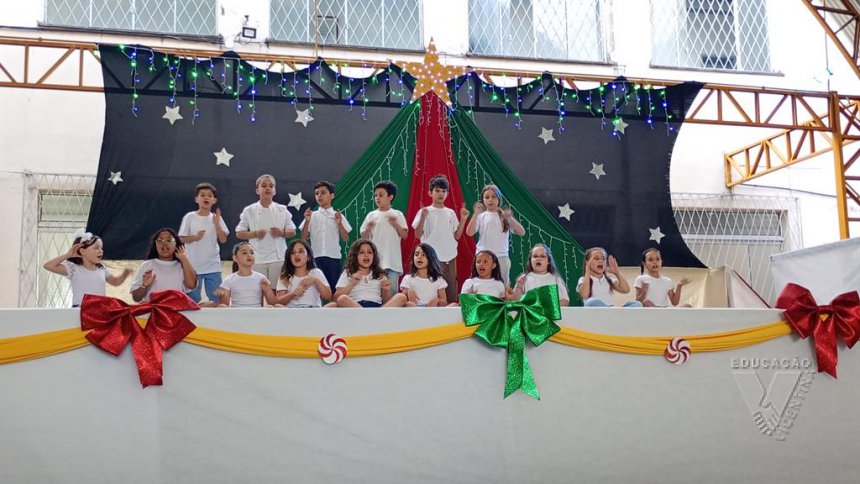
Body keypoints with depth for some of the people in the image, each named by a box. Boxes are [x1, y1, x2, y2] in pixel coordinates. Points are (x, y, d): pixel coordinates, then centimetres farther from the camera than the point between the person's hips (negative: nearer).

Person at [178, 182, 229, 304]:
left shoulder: (216, 218, 2)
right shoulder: (190, 217, -4)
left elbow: (223, 239, -3)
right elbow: (182, 238, -2)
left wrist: (216, 223, -14)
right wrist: (195, 237, -19)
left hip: (213, 266, 2)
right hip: (194, 266, -2)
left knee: (216, 298, 7)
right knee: (193, 298, 6)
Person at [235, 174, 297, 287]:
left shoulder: (282, 210, 5)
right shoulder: (249, 211, 2)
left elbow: (292, 232, 9)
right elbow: (239, 233, 5)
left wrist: (282, 233, -12)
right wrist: (255, 234, -13)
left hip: (278, 257, 1)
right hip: (257, 259, -1)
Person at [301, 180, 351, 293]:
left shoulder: (338, 216, 7)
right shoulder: (311, 216, 8)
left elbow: (345, 238, 4)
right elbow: (304, 238, 5)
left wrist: (339, 223, -9)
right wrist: (307, 221, -7)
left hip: (334, 257, 0)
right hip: (316, 257, 0)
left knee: (334, 287, 1)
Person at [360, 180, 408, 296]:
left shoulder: (397, 214, 4)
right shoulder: (371, 215, 7)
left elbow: (405, 235, 1)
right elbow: (364, 237, 8)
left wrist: (396, 224, -14)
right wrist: (368, 229, -12)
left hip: (392, 260, -1)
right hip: (375, 259, 1)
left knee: (391, 289, 1)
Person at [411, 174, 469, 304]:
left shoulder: (451, 213, 12)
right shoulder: (424, 212, -1)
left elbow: (457, 236, 12)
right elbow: (418, 235, -7)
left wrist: (463, 219, 2)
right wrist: (423, 217, -19)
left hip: (450, 258, 4)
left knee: (452, 293, 6)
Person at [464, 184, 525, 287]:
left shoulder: (505, 215, 5)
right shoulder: (481, 216, 3)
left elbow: (522, 233, -4)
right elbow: (469, 233, -12)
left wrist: (510, 218, -16)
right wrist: (476, 214, -18)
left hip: (502, 257, 1)